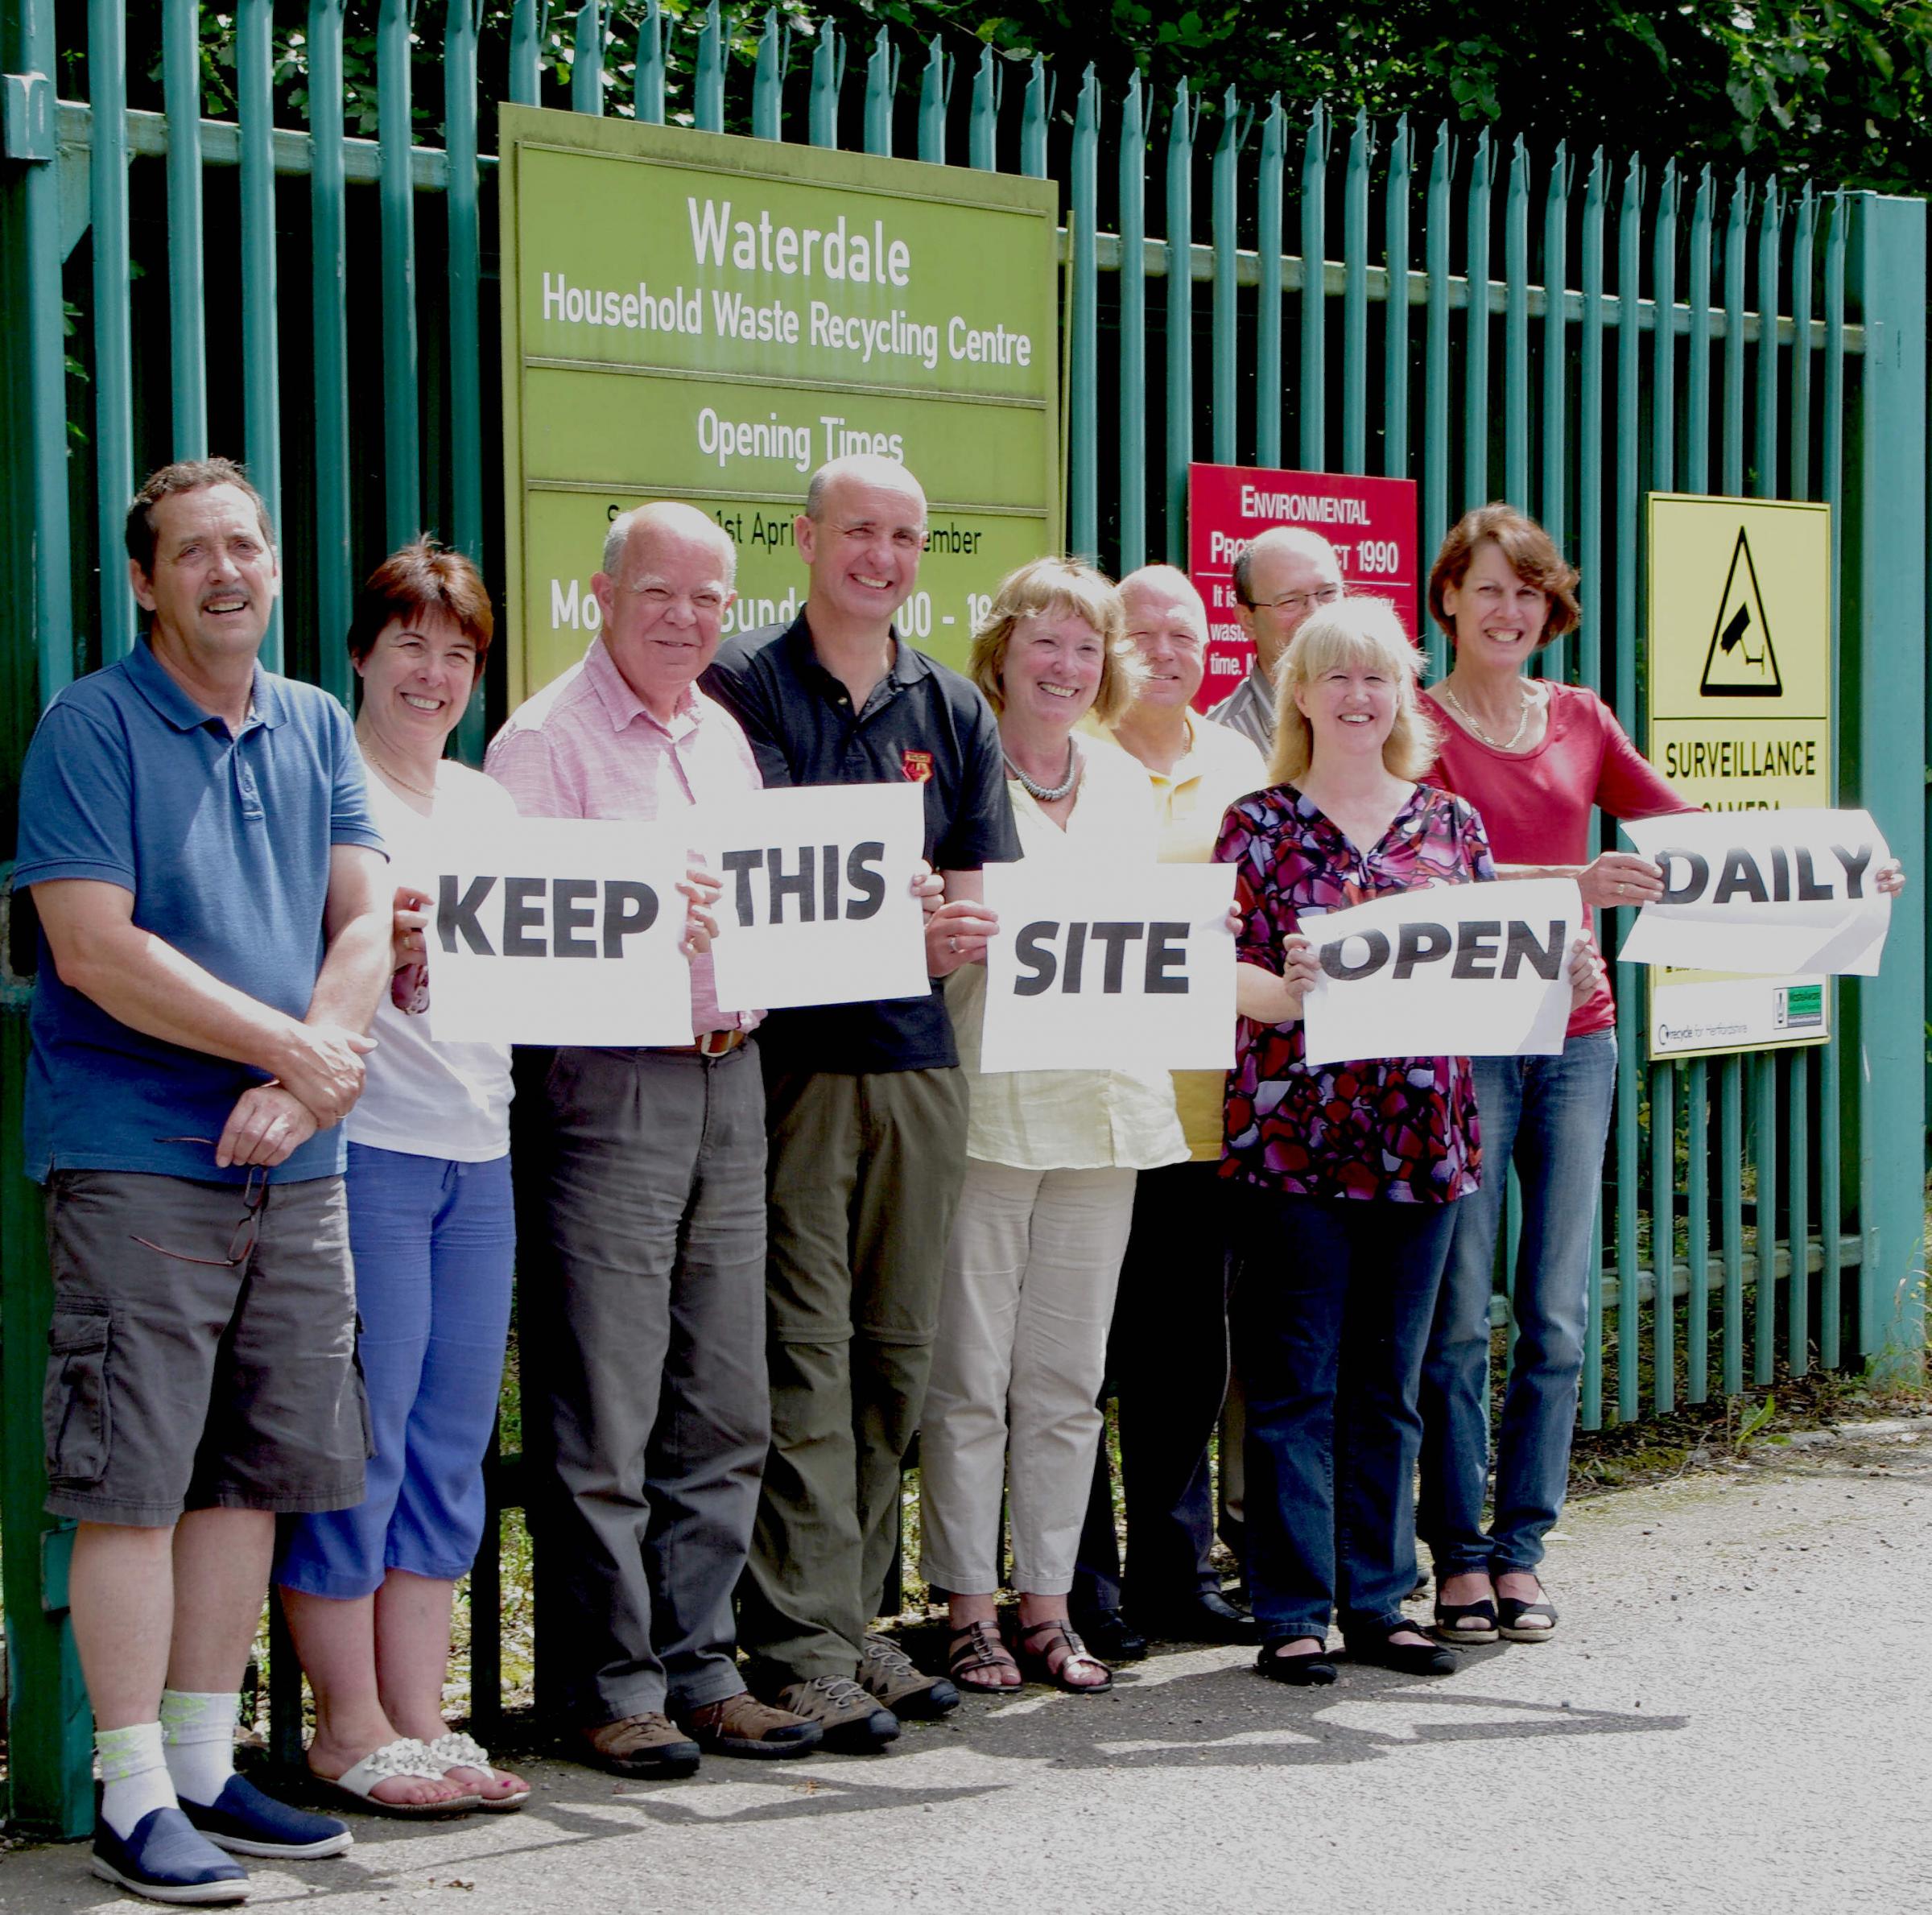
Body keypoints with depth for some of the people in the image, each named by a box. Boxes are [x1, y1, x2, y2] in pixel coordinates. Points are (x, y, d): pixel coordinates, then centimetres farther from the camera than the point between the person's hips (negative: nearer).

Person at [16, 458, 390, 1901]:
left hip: (296, 1163, 6)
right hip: (137, 1159, -6)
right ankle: (134, 1796, 3)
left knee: (254, 1472, 9)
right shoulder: (91, 726, -4)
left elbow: (364, 923, 6)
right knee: (133, 1482, -5)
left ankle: (205, 1767, 20)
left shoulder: (316, 729, 13)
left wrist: (299, 1088, -10)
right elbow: (96, 947, -13)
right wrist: (293, 1046, -13)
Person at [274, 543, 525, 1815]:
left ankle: (419, 1718, 15)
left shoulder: (490, 805, 19)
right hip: (361, 1144, -7)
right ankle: (349, 1727, 4)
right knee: (358, 1441, -5)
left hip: (479, 1149, 7)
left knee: (452, 1444, 8)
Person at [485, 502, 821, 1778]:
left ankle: (698, 1666, 19)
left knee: (725, 1411, 10)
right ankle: (611, 1685, 5)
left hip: (730, 1076, 7)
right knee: (605, 1417, -4)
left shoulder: (725, 737, 18)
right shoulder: (546, 740, -5)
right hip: (610, 1085, -7)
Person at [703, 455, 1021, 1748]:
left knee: (897, 1350, 8)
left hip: (919, 1059, 5)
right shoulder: (746, 687, 0)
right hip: (793, 1053, -5)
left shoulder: (952, 710, 15)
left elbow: (983, 896, 11)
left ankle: (855, 1617, 17)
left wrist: (962, 933, -12)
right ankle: (802, 1643, -6)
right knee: (806, 1349, -8)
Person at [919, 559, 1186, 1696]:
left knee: (1068, 1377, 9)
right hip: (983, 1100, -5)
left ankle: (1048, 1605, 16)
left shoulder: (1127, 784, 16)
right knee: (969, 1374, -3)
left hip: (1102, 1102, 5)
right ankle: (968, 1610, 6)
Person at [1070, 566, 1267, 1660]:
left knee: (1190, 1347, 11)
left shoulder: (1242, 767, 14)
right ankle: (1084, 1588, 8)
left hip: (1205, 1104, 5)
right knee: (1083, 1349, 0)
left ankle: (1175, 1571, 22)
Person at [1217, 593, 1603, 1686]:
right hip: (1293, 1135, -3)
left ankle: (1376, 1603, 18)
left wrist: (1556, 981, -6)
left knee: (1389, 1382, 10)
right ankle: (1293, 1613, 6)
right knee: (1295, 1381, -1)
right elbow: (1227, 974, -7)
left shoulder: (1449, 821, 10)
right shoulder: (1260, 825, 0)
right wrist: (1282, 990, -27)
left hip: (1423, 1138, 4)